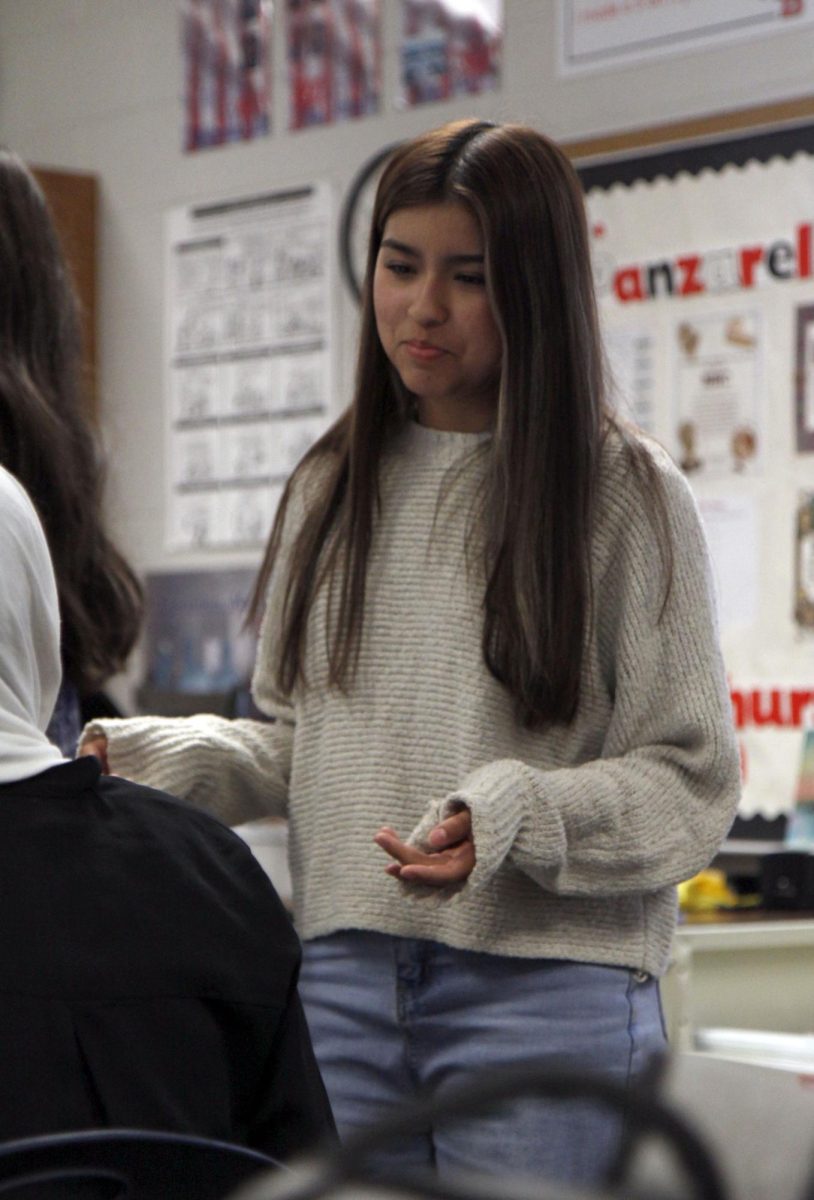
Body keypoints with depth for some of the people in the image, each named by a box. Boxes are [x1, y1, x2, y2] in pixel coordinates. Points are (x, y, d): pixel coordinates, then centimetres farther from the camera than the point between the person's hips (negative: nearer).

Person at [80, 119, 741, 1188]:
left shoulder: (626, 494, -2)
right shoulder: (332, 488, 13)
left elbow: (692, 780, -5)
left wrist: (516, 815, -21)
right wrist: (171, 758, -1)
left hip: (547, 989, -4)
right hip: (339, 981, 4)